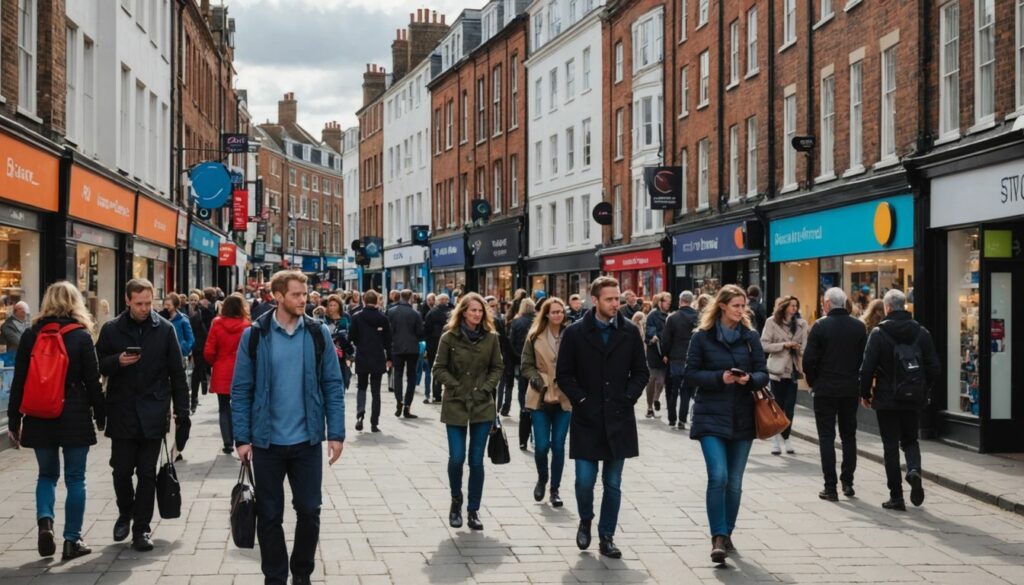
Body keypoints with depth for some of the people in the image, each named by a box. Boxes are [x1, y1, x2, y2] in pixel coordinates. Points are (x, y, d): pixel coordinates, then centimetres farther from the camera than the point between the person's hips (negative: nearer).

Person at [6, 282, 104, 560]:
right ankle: (72, 540, 8)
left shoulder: (30, 335, 1)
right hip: (75, 415, -2)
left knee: (47, 474, 18)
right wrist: (100, 415, 7)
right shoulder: (81, 336, -6)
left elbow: (19, 381, 2)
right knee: (75, 478, 7)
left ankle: (45, 522, -5)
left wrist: (14, 420, 8)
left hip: (40, 416, 2)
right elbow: (93, 380, -4)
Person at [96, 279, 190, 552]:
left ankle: (141, 528, 12)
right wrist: (117, 361, -14)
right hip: (121, 412, 1)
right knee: (122, 470, 4)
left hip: (153, 413, -1)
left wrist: (182, 411, 1)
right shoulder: (111, 329, 2)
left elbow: (177, 372, 4)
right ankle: (125, 513, 31)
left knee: (147, 472, 3)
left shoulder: (165, 329, 1)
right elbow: (98, 365, 8)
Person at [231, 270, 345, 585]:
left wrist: (336, 433, -4)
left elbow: (333, 386, 1)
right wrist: (242, 438, -5)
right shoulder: (254, 335, -4)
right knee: (269, 514, 9)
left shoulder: (318, 333, -1)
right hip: (267, 441, -1)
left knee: (309, 511, 8)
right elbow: (241, 390, -2)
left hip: (308, 440, 1)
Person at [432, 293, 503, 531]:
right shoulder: (449, 338, -4)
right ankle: (456, 501, 22)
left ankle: (473, 510, 13)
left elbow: (497, 368, 8)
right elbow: (439, 369, 0)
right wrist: (457, 387, -10)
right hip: (456, 405, -1)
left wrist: (486, 388, -6)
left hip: (483, 405, 1)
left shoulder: (491, 338, 1)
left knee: (477, 461, 3)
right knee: (456, 458, -4)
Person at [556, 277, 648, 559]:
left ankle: (607, 537, 18)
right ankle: (585, 521, 26)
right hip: (587, 419, -1)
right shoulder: (575, 333, -2)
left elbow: (641, 371, 9)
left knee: (613, 484, 6)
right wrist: (581, 400, -8)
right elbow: (563, 375, 1)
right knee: (585, 480, -2)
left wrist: (629, 397, -4)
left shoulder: (630, 332, 2)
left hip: (619, 419, 2)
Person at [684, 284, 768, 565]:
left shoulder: (750, 336, 5)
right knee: (718, 476, -16)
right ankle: (718, 538, -9)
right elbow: (690, 374, -3)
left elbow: (763, 374, 6)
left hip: (742, 418, 3)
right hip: (711, 417, -3)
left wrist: (749, 379, -16)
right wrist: (720, 377, -17)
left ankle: (726, 534, 24)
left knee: (734, 482, 9)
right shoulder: (702, 337, -2)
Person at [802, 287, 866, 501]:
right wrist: (855, 380, 14)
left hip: (825, 390, -3)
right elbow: (865, 359, 3)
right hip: (851, 390, 4)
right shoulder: (859, 327, 2)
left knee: (826, 437, 1)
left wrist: (813, 383, 4)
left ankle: (830, 487, -1)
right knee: (849, 436, 15)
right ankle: (847, 482, 17)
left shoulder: (820, 326, -10)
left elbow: (809, 359, -11)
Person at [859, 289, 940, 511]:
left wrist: (865, 394, 1)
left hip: (887, 400, -3)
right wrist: (925, 392, 17)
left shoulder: (879, 333, -10)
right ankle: (914, 470, -10)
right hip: (913, 399, 3)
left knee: (891, 446, 5)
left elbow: (867, 367, -12)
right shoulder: (922, 333, 1)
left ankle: (896, 497, 5)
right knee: (910, 440, 19)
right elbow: (934, 368, 2)